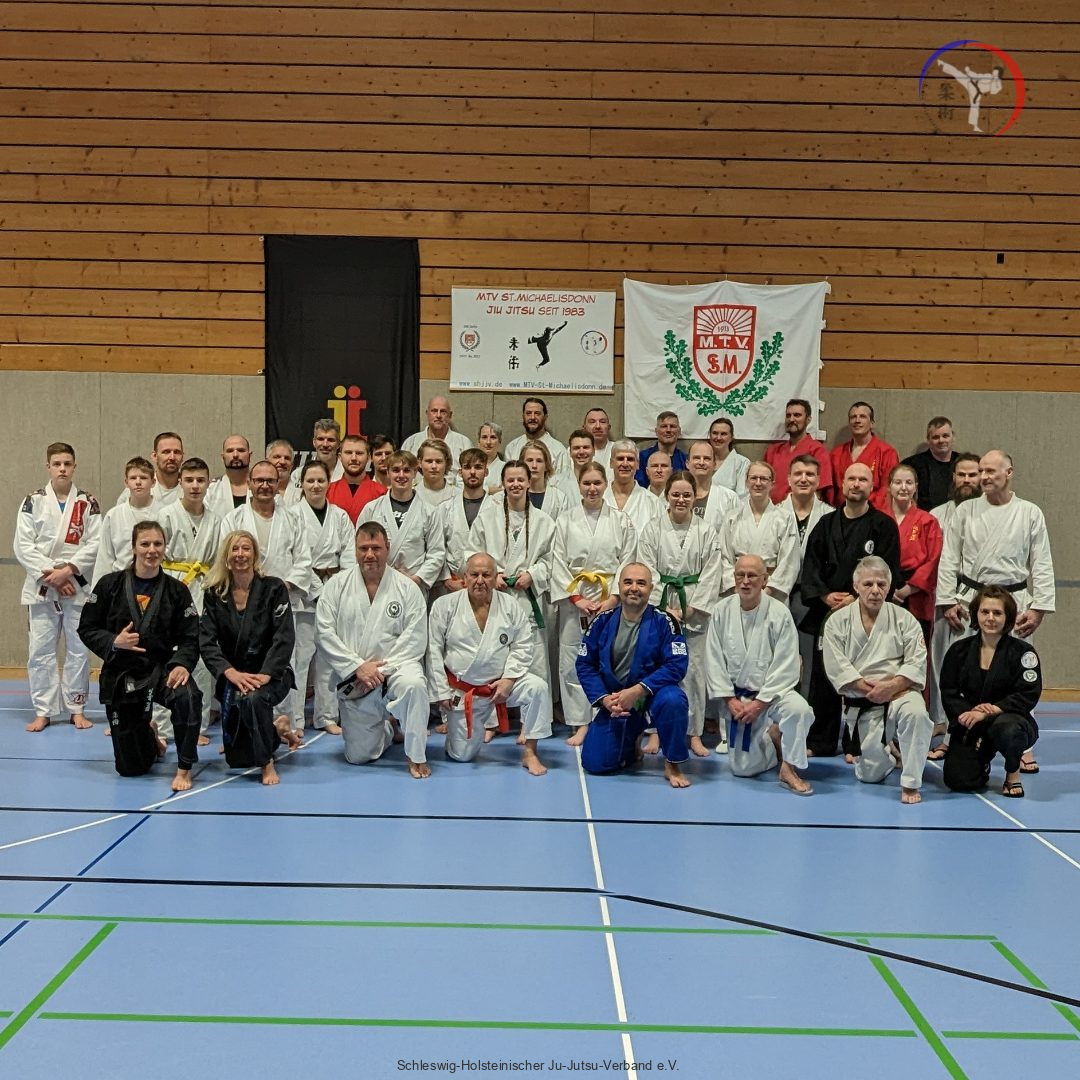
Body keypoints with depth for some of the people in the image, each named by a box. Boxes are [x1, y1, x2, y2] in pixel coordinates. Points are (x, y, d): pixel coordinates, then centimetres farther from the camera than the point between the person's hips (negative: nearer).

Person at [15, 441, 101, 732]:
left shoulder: (88, 503, 2)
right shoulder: (33, 501, 2)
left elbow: (95, 544, -5)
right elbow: (23, 546, -3)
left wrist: (68, 570, -16)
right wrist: (50, 574, -13)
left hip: (78, 586, 0)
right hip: (40, 586, 0)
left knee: (78, 650, 4)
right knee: (40, 650, 2)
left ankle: (76, 709, 17)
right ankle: (42, 711, 13)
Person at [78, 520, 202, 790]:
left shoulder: (176, 590, -3)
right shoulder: (110, 585, -4)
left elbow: (190, 638, -4)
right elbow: (86, 630, 2)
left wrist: (182, 664, -24)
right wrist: (114, 642, -17)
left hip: (161, 668, 0)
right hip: (120, 674, 0)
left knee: (188, 697, -39)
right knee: (132, 768, 5)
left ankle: (184, 769, -17)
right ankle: (150, 736, 44)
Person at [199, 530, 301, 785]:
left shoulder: (273, 588, -6)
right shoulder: (214, 594, 1)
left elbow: (284, 638, -13)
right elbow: (206, 642, -7)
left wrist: (265, 675, -25)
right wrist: (231, 673, -23)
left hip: (270, 675, -3)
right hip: (232, 677, 3)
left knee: (253, 699, -40)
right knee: (238, 760, 2)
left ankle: (267, 764, -16)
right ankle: (276, 729, 33)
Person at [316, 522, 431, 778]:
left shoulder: (407, 587, -3)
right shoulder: (337, 586, 0)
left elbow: (415, 637, -9)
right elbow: (325, 633, -6)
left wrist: (380, 669, -18)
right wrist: (358, 667, -16)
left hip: (394, 667, -2)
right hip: (352, 681, 2)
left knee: (413, 684, -40)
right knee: (358, 757, 7)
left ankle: (417, 756, -21)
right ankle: (386, 730, 43)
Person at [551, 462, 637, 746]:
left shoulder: (621, 521, 5)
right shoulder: (565, 521, 4)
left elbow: (627, 561, 2)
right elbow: (558, 563, 1)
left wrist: (613, 599, -9)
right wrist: (576, 598, -8)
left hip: (610, 599, 0)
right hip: (574, 599, 1)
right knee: (573, 661, 1)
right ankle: (581, 725, 9)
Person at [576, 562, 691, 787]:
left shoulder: (664, 622, -11)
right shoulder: (602, 621, -3)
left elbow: (676, 665, -19)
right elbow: (585, 665, 1)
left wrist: (637, 691, -27)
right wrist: (604, 699, -14)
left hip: (651, 694, -3)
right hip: (614, 702, 3)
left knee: (672, 700, -37)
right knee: (594, 763, -5)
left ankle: (672, 764, -12)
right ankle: (631, 742, 29)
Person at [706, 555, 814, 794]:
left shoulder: (779, 613, -14)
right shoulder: (722, 611, -5)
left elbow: (785, 666, -15)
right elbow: (714, 660, -2)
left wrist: (760, 703, -18)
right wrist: (730, 699, -10)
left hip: (771, 691, -2)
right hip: (736, 695, 2)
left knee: (799, 709, -36)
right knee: (743, 768, 0)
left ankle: (788, 768, -13)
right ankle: (771, 737, 32)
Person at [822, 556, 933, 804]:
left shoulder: (904, 619, 0)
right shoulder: (838, 621, -1)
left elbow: (916, 663, -7)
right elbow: (837, 667, -9)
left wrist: (892, 686, -23)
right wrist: (870, 688, -18)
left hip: (899, 692, -1)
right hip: (860, 704, 1)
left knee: (915, 712, -38)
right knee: (870, 774, 1)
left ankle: (910, 783, -18)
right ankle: (890, 750, 41)